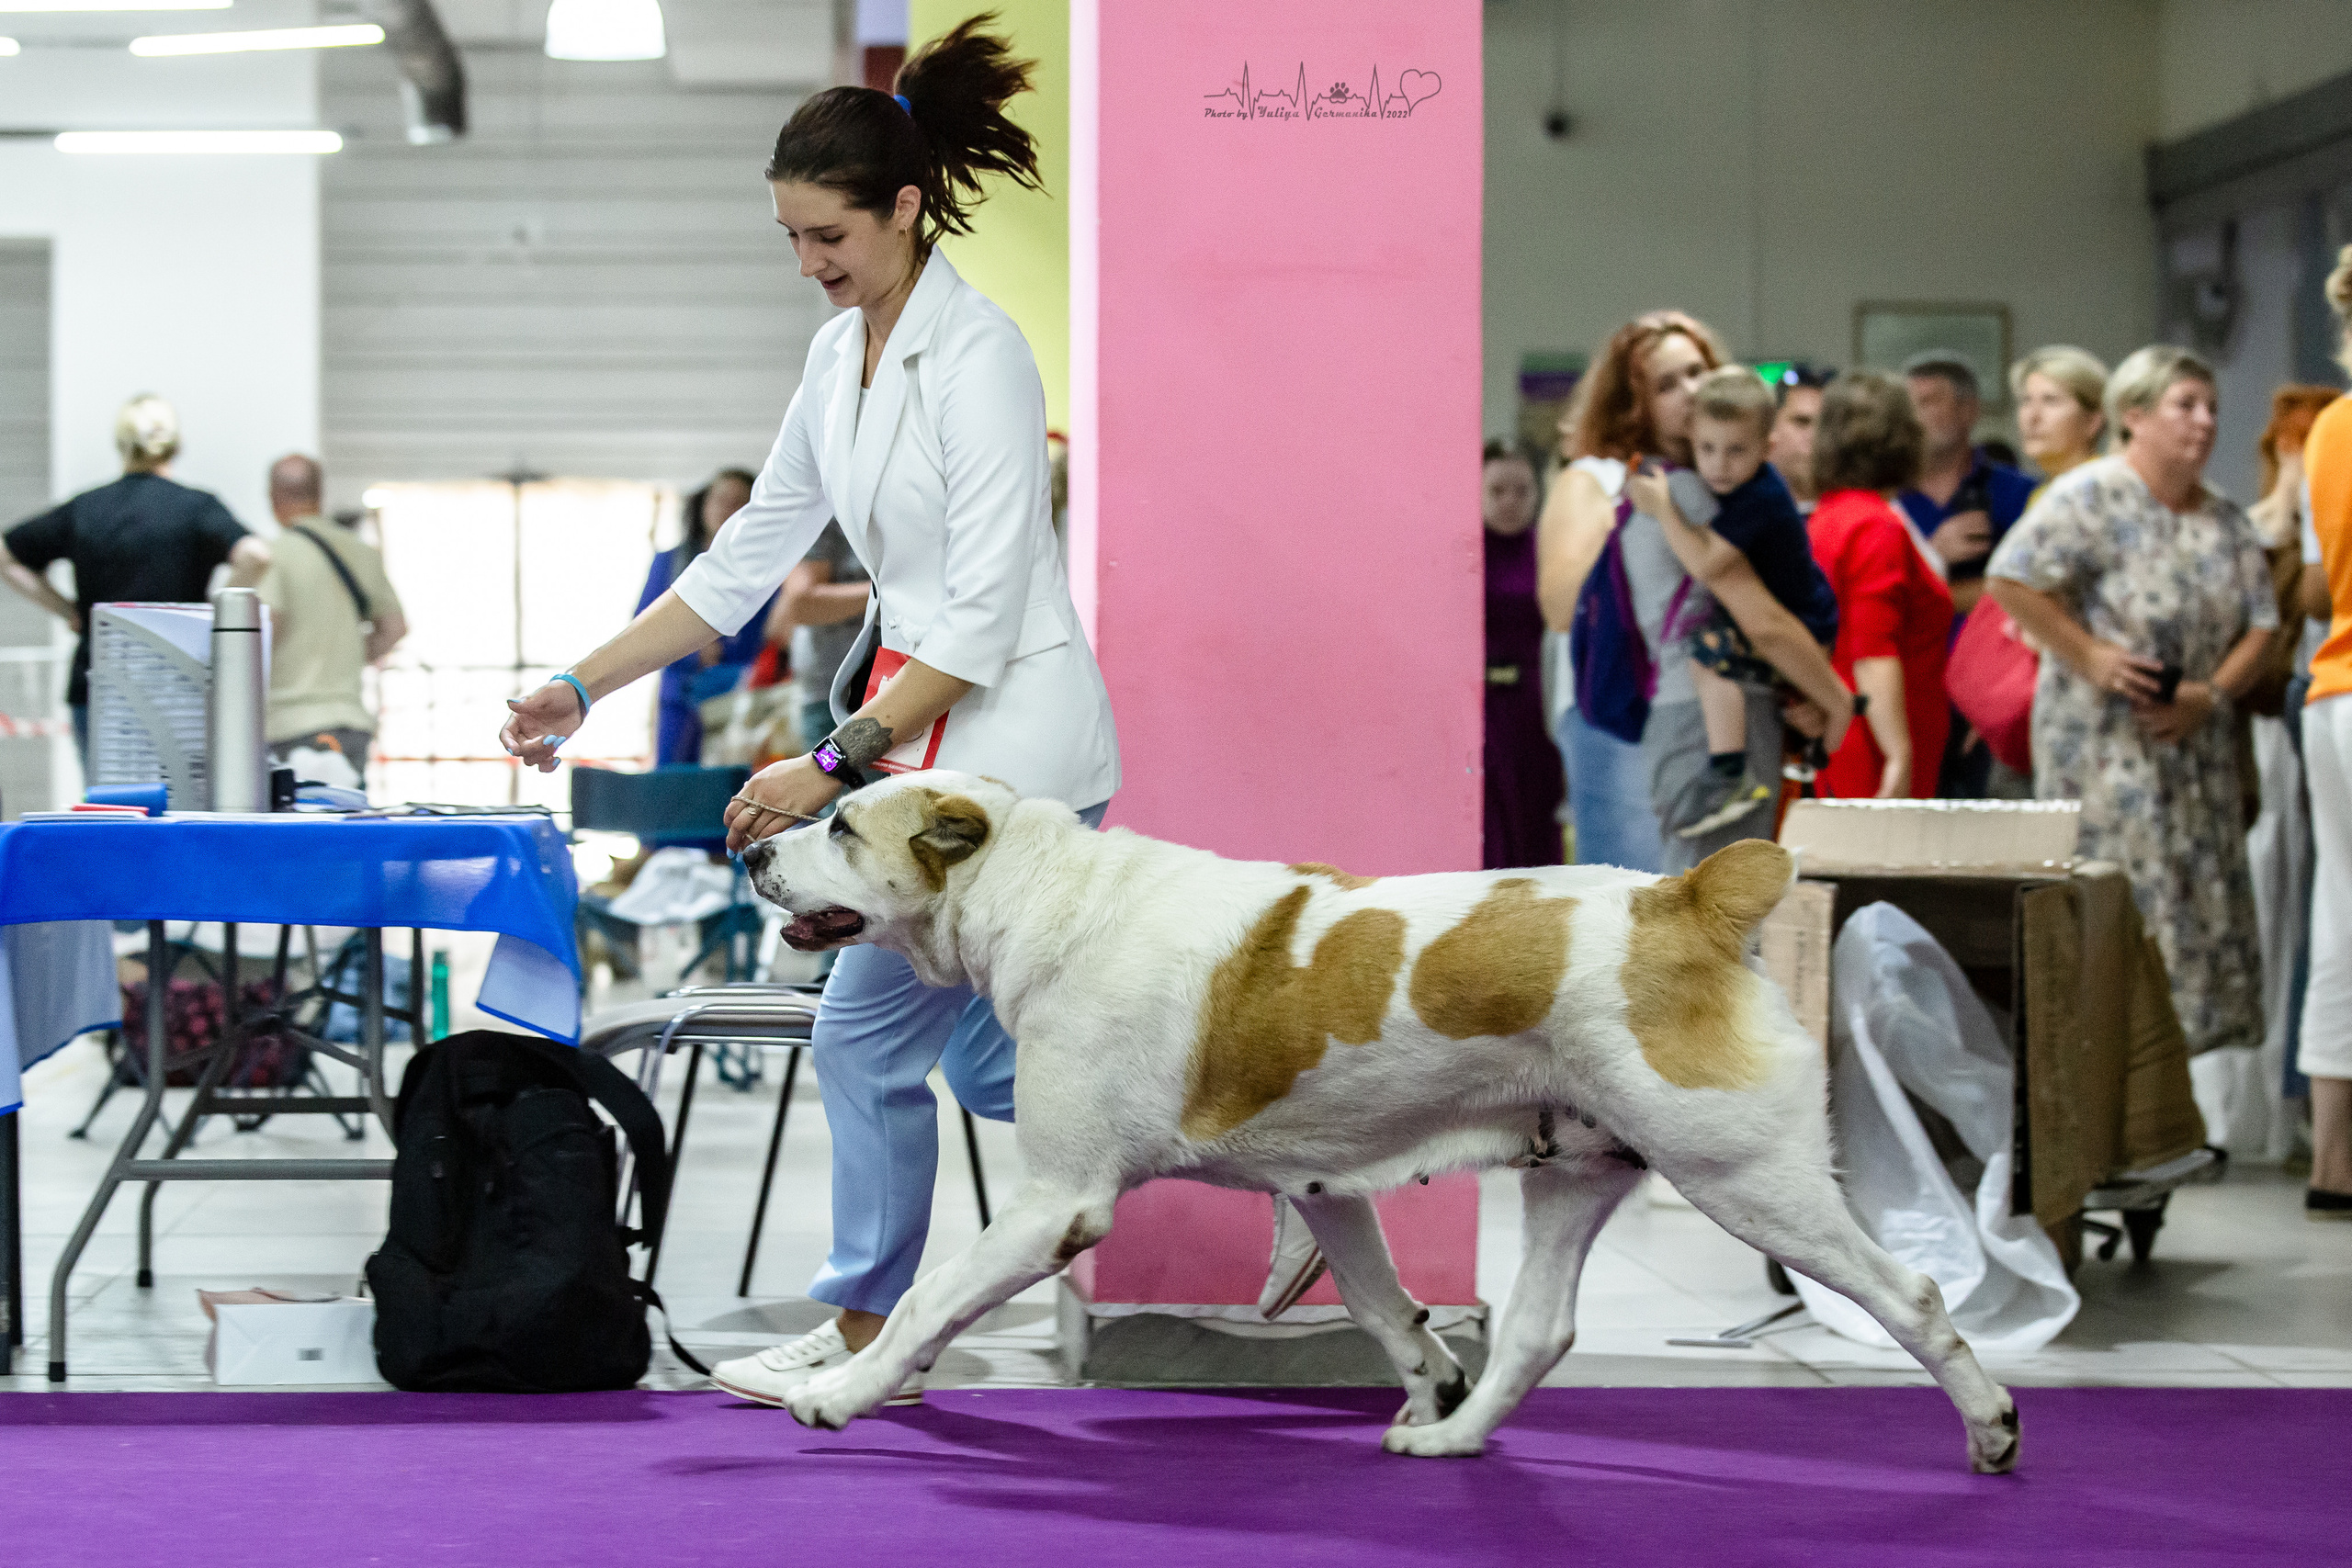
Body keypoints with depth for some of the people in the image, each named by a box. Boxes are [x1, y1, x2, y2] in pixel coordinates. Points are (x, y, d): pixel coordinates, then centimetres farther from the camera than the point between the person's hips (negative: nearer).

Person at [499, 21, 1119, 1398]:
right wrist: (582, 689, 11)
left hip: (1010, 736, -9)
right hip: (921, 727, 9)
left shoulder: (976, 356, -18)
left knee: (868, 1025, -5)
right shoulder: (844, 354, 9)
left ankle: (867, 1336, 8)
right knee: (987, 1050, 13)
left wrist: (835, 763, -24)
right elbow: (750, 556, 15)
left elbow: (986, 613, -21)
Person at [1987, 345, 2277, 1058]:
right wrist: (2090, 657, -17)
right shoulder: (2094, 497, -8)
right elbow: (2011, 579, -15)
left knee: (2210, 913, 4)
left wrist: (2213, 694, -8)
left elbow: (2260, 626, 10)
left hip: (2197, 749, 7)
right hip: (2107, 749, -7)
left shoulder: (2228, 522, 13)